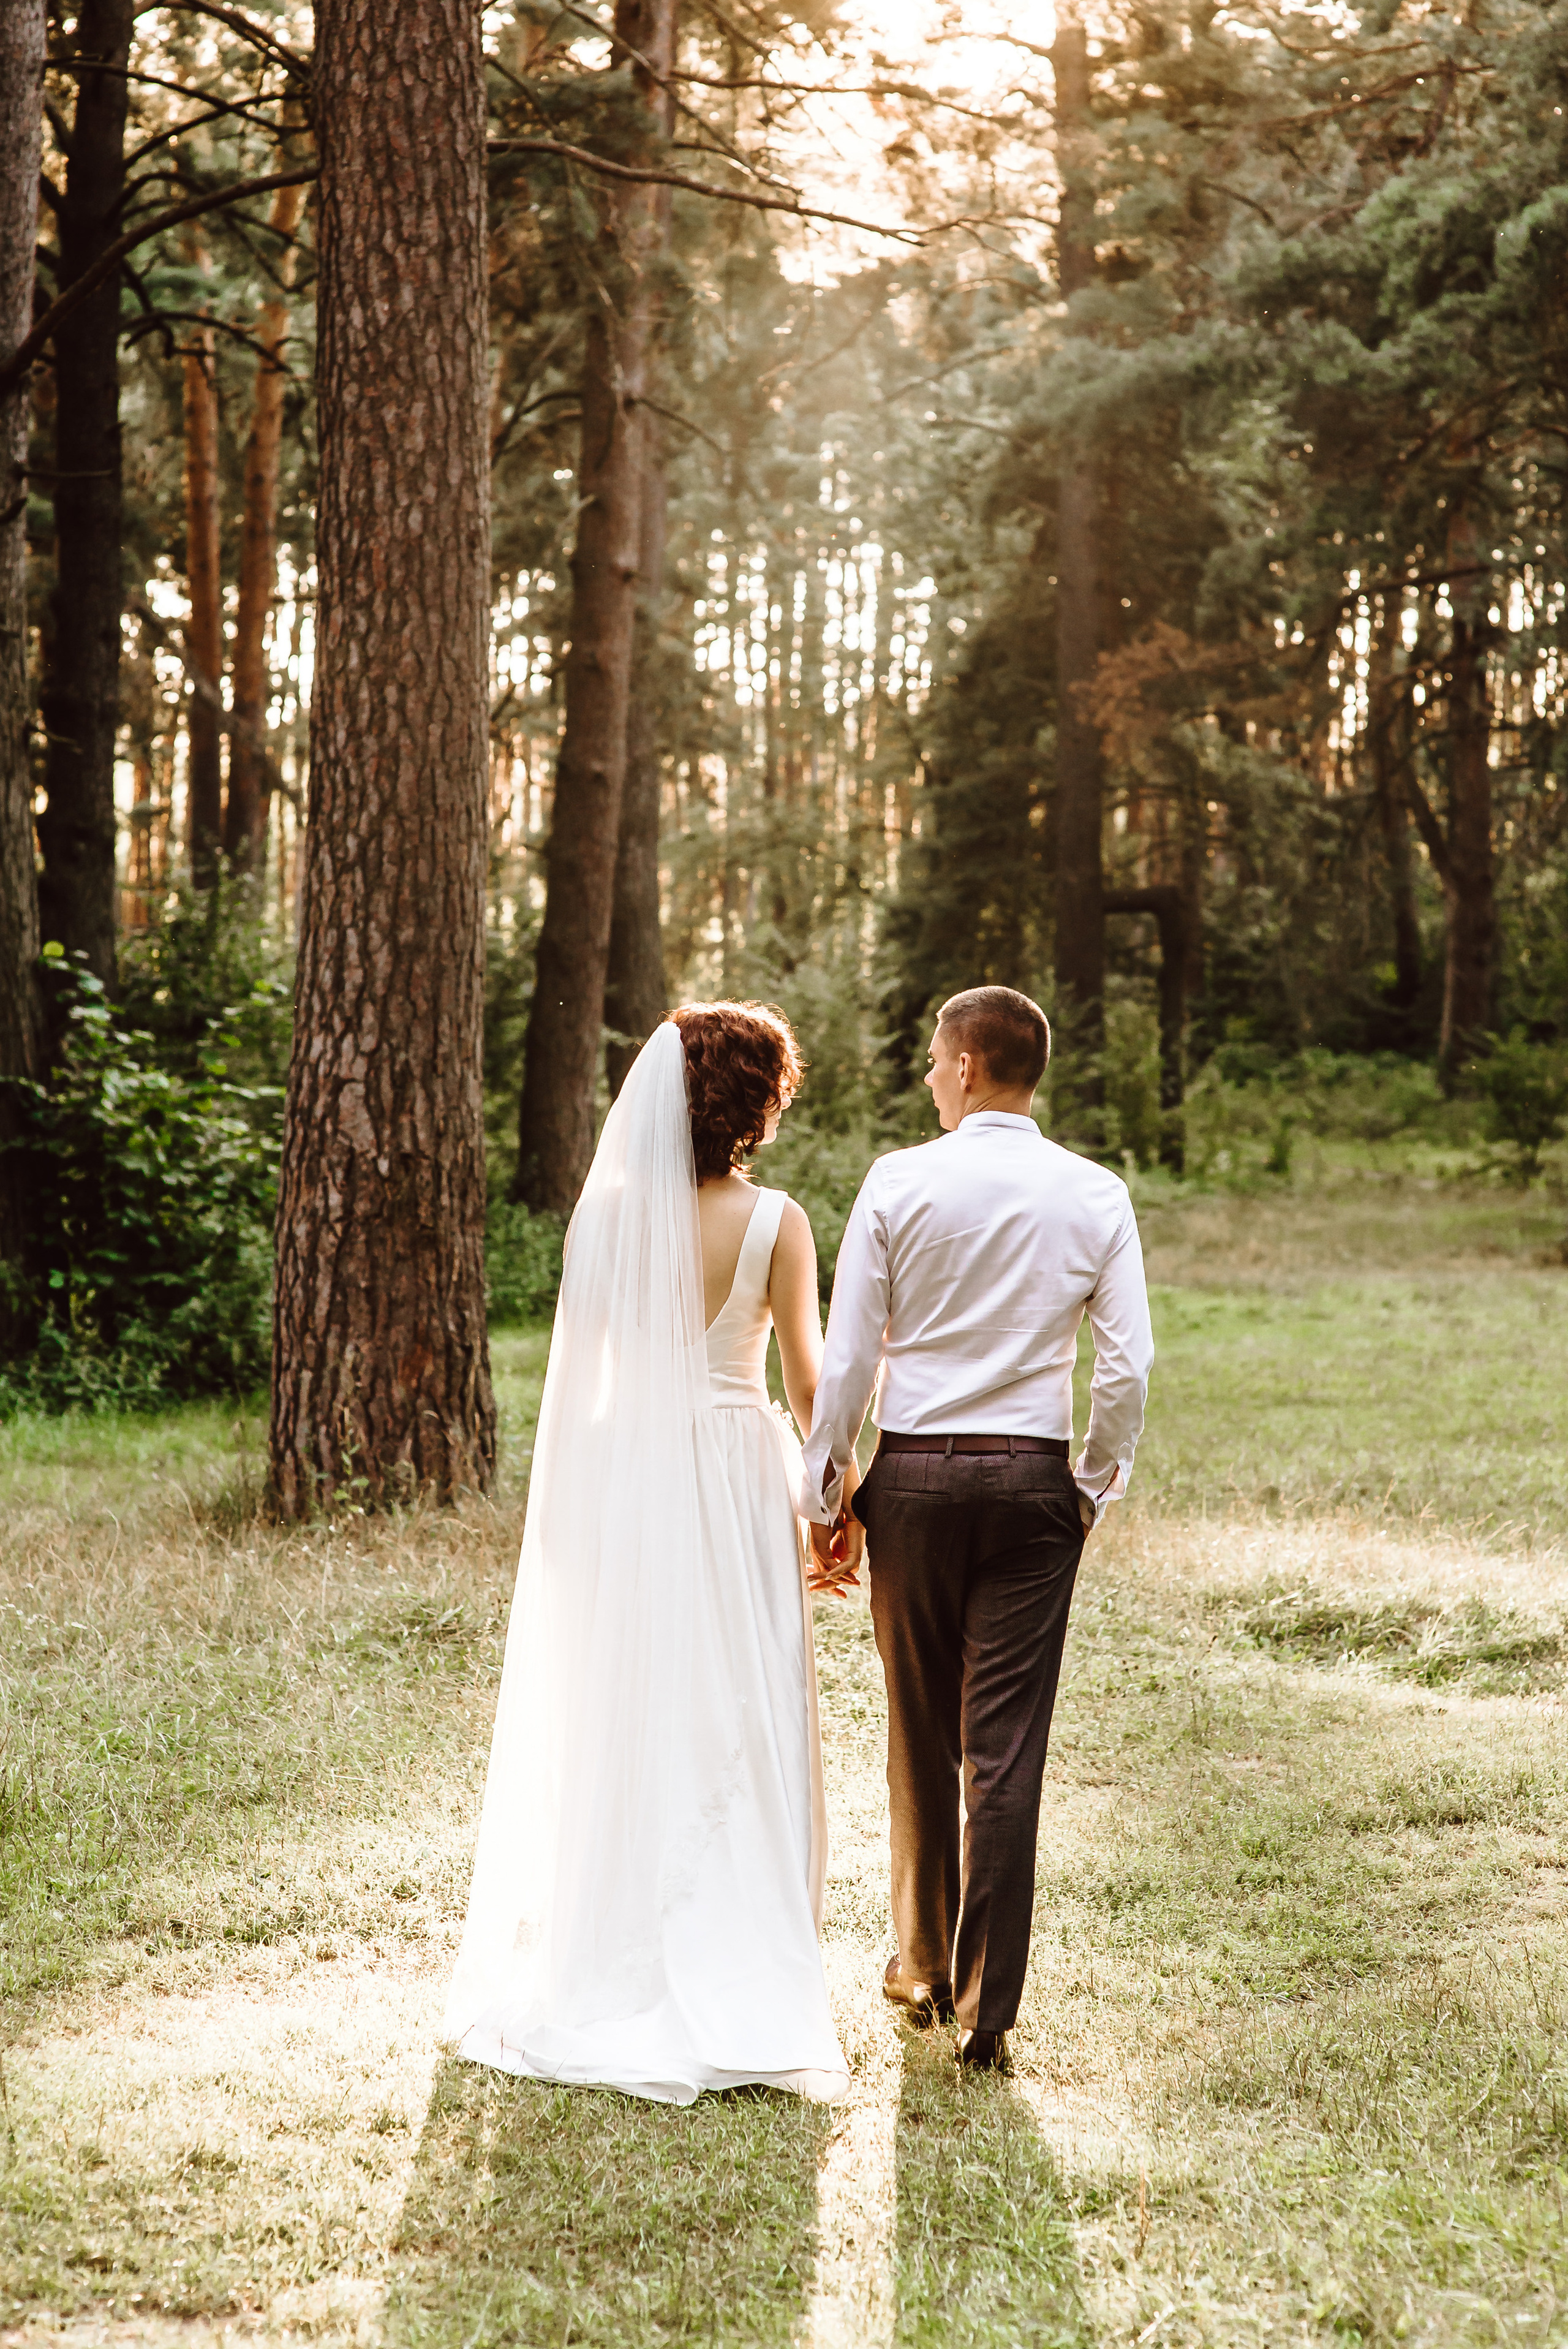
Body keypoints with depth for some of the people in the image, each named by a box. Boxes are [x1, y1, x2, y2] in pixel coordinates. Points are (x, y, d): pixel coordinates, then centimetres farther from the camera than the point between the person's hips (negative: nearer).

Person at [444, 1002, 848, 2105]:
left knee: (616, 1722, 12)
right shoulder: (775, 1221, -11)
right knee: (736, 1728, 5)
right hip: (734, 1480, -2)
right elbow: (806, 1381, -7)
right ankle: (741, 1989, 8)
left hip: (617, 1478, 3)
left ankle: (608, 1970, 20)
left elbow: (578, 1362, 3)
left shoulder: (608, 1211, -4)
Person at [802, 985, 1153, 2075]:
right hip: (1032, 1482, 0)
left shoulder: (899, 1183, -4)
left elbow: (848, 1356, -3)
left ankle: (924, 1965, 30)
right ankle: (986, 2006, 2)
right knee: (1007, 1748, 2)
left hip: (913, 1474, 0)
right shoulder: (1096, 1196, -1)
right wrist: (1095, 1484, 10)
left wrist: (827, 1498, 5)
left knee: (921, 1736, 15)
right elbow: (1128, 1364, -4)